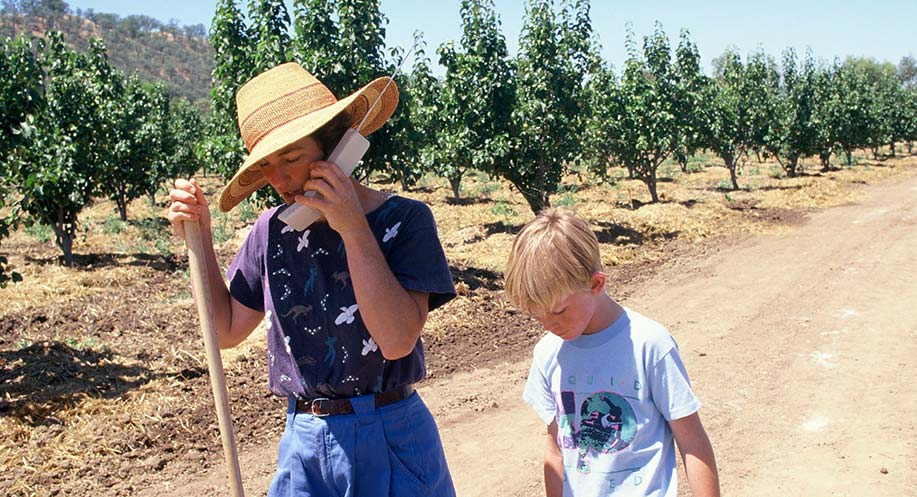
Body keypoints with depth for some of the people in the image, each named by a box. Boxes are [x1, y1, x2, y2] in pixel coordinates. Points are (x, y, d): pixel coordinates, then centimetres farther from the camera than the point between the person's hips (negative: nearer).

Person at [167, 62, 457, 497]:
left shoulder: (403, 220, -12)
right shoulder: (273, 230, 0)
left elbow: (397, 341, -23)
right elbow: (227, 330, 8)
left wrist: (353, 229, -26)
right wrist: (199, 239, -2)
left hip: (389, 442, -3)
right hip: (303, 441, 4)